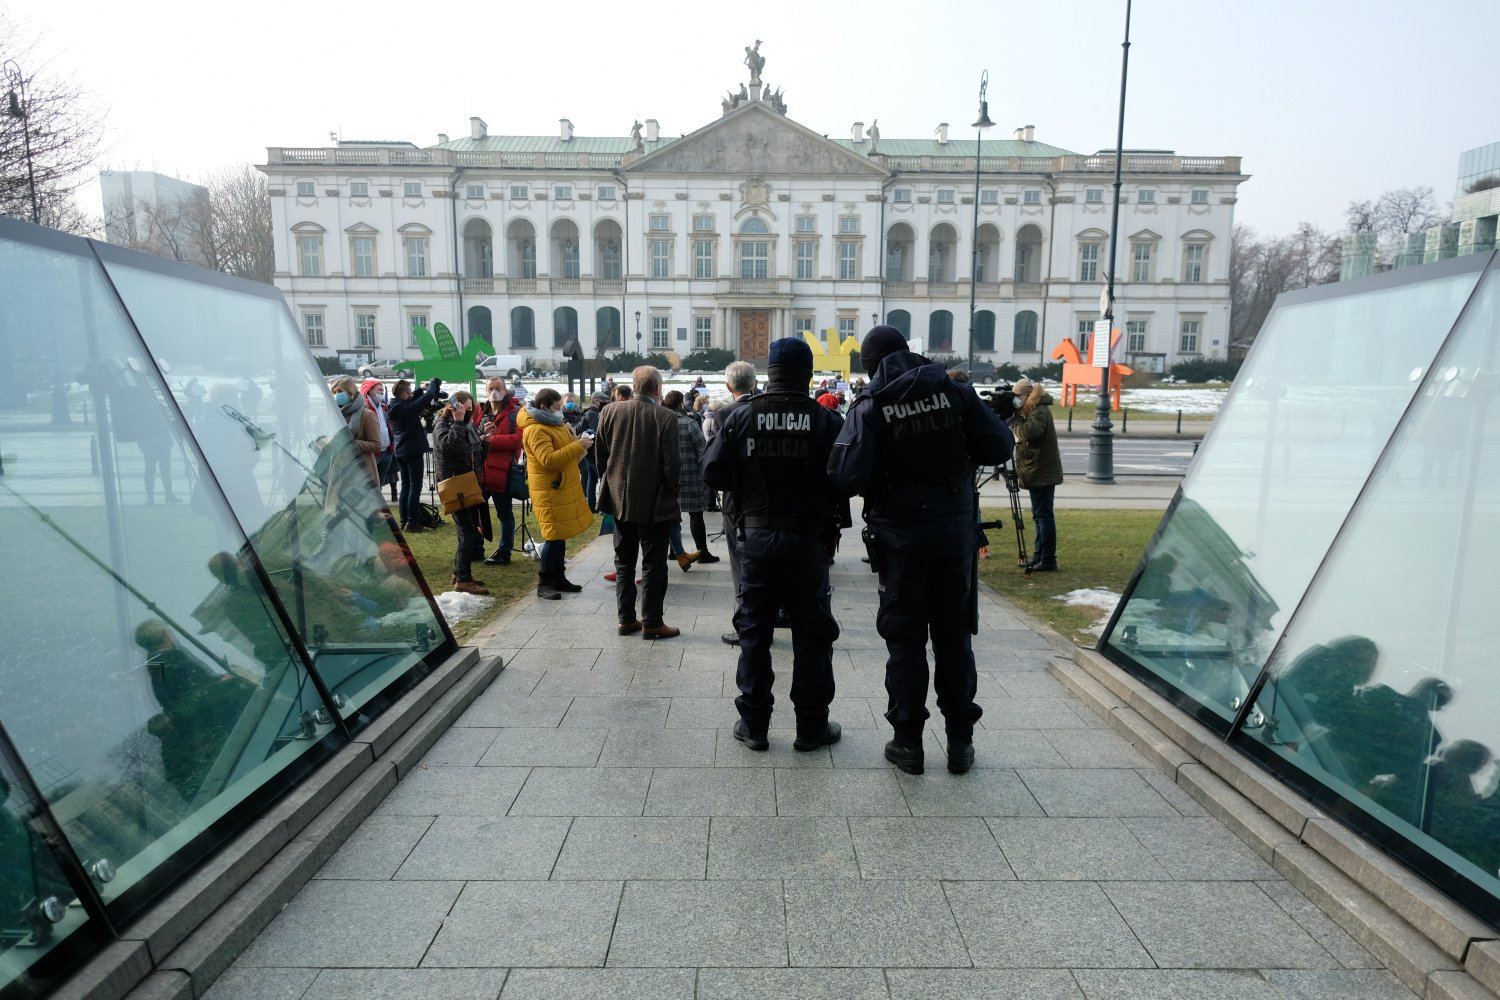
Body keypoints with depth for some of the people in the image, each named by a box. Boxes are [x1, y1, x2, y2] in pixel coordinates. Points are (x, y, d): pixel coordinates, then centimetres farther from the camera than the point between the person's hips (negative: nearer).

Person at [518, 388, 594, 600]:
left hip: (563, 488, 10)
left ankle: (558, 578, 22)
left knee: (561, 535, 13)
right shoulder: (535, 430, -16)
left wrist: (579, 443, 5)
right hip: (549, 490, -10)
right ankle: (543, 584, 1)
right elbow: (548, 460, -26)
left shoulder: (552, 423, 15)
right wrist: (578, 446, -24)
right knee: (554, 537, -8)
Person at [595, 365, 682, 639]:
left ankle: (626, 619, 20)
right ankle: (651, 622, 9)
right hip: (654, 502, -4)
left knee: (624, 562, 15)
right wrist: (672, 489, 2)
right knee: (653, 565, 5)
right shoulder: (665, 417, -15)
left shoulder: (610, 411, -2)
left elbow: (600, 455, 4)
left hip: (620, 499, 5)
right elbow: (671, 463, -15)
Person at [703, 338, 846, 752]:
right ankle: (812, 727, 18)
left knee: (754, 633, 12)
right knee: (812, 636, 10)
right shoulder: (827, 421, -9)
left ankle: (753, 725, 20)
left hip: (756, 540, 2)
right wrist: (833, 521, 7)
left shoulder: (741, 417, -4)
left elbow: (713, 473, -3)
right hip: (808, 542, -1)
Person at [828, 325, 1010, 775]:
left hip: (900, 537, -2)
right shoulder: (955, 391, -2)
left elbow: (847, 478, -17)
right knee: (953, 634, 14)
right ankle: (960, 741, 22)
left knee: (905, 638, 9)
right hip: (955, 531, 3)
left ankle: (908, 742, 16)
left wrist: (874, 483, 5)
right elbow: (998, 447, -2)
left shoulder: (871, 406, -10)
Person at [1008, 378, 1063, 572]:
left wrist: (1013, 419, -17)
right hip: (1038, 473, 10)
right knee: (1039, 516, 14)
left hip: (1042, 474, -10)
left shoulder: (1039, 411, -15)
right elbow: (1024, 435, 16)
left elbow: (1028, 432, -30)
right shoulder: (1031, 410, 15)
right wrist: (1015, 416, 2)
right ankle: (1039, 557, 21)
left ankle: (1048, 560, -5)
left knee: (1043, 515, -8)